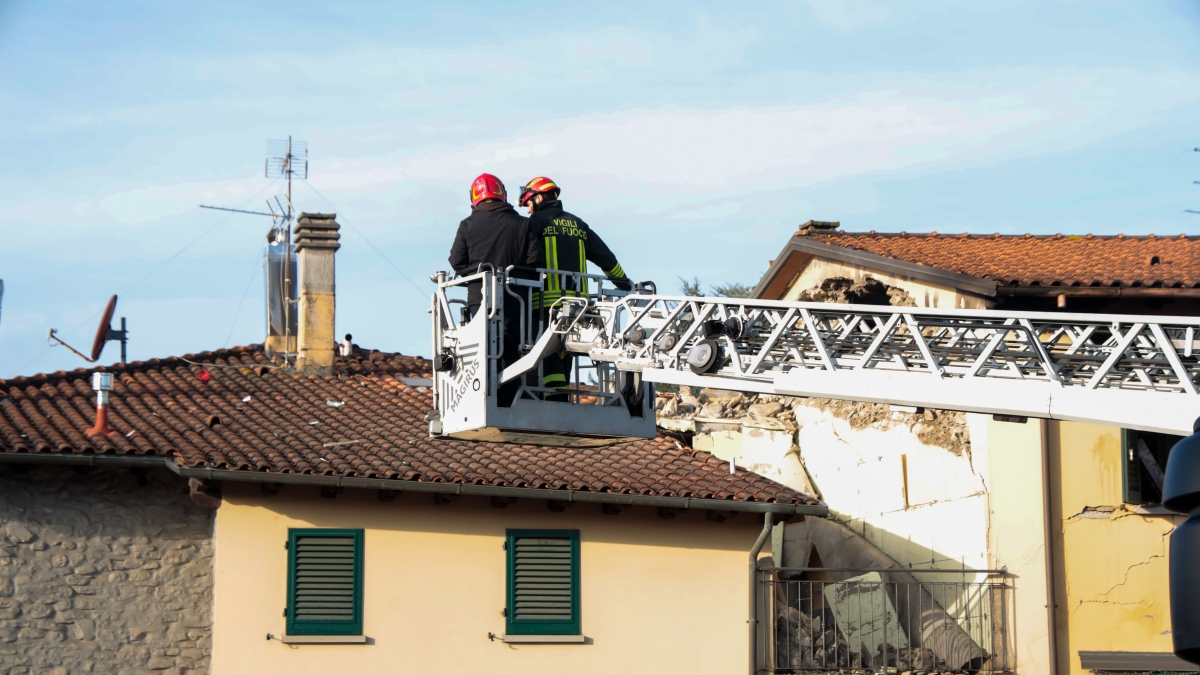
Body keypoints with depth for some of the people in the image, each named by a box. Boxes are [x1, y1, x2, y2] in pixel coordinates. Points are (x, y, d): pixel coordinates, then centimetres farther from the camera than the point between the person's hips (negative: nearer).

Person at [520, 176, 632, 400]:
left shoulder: (537, 221, 2)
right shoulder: (578, 224, 20)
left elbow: (531, 259, -12)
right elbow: (606, 258, 21)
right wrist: (624, 283, 32)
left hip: (547, 299, -5)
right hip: (576, 300, 6)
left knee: (549, 354, -9)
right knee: (565, 353, 11)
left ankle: (556, 400, -21)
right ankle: (562, 397, 8)